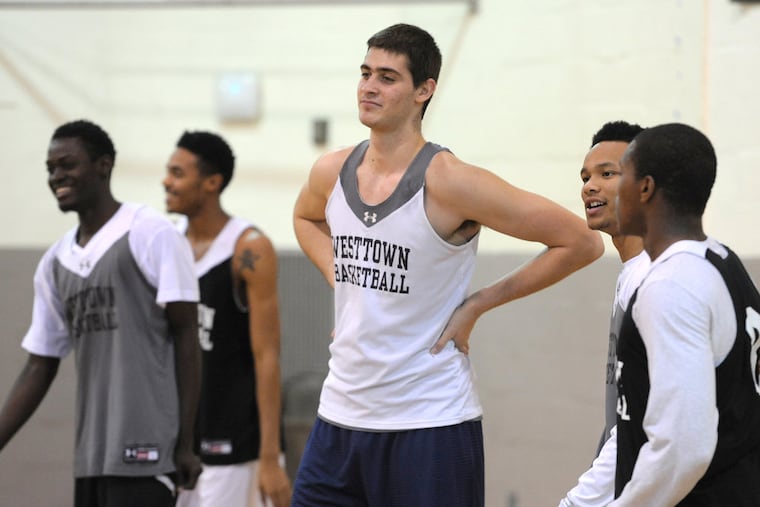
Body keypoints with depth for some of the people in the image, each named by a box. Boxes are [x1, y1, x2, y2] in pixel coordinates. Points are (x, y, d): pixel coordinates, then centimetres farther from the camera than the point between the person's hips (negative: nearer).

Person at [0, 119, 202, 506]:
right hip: (90, 457, 7)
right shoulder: (55, 262, 14)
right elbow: (40, 367, 17)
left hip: (143, 451, -7)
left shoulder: (151, 235, -6)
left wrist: (185, 444, -12)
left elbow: (186, 340, -8)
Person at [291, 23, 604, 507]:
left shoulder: (448, 183, -15)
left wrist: (477, 304, -10)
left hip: (430, 425, -6)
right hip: (341, 414, 6)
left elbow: (581, 242, -13)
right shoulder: (332, 173, 4)